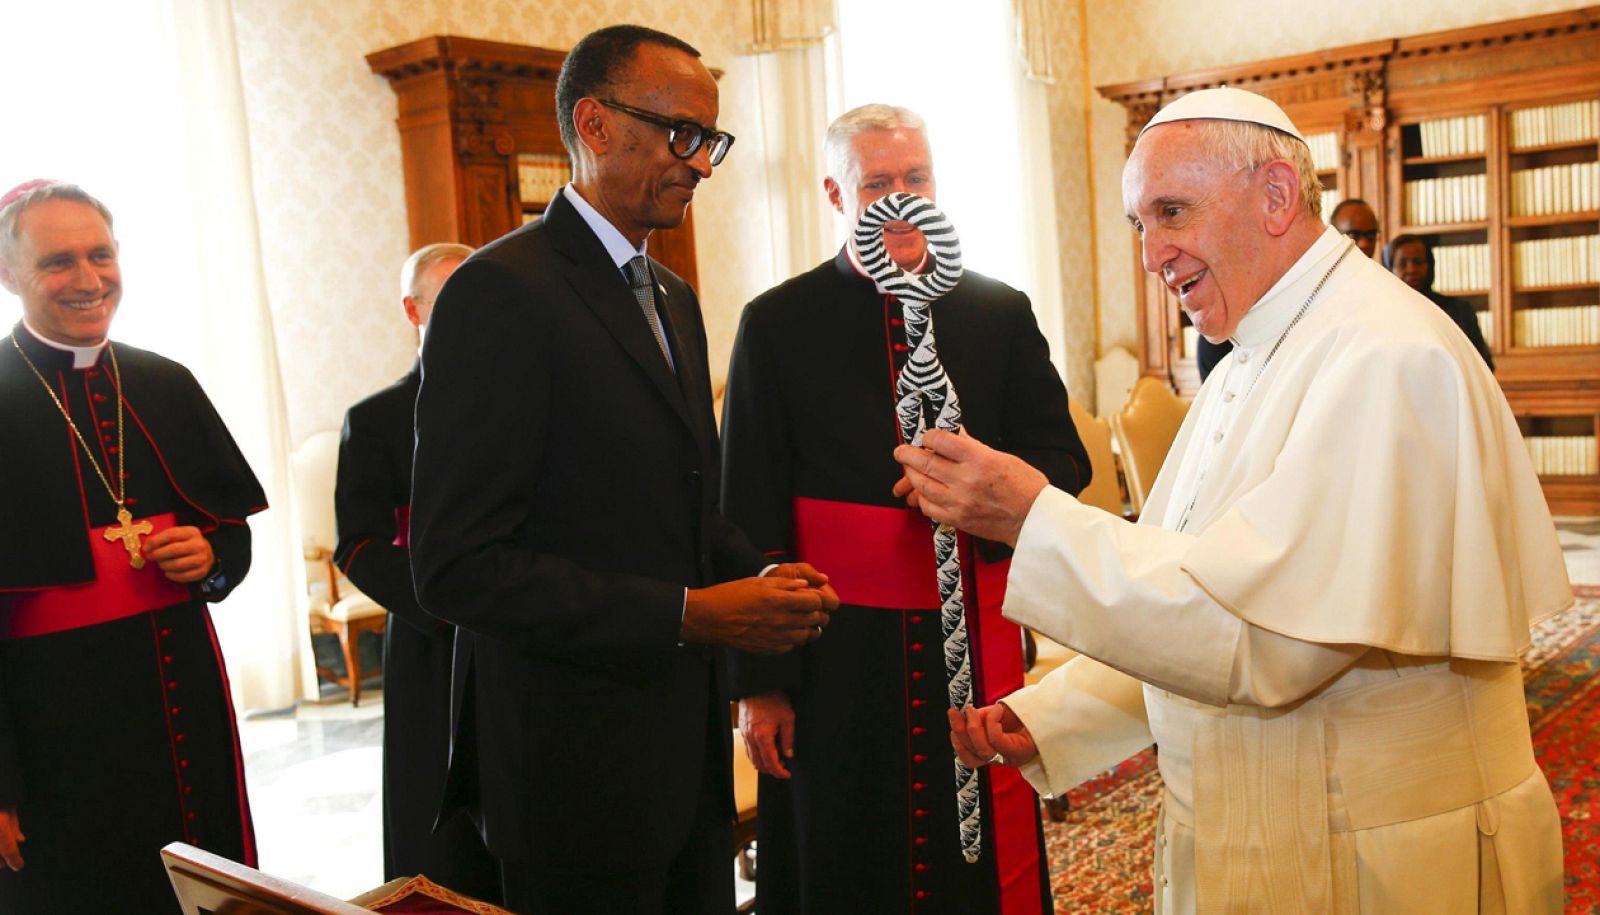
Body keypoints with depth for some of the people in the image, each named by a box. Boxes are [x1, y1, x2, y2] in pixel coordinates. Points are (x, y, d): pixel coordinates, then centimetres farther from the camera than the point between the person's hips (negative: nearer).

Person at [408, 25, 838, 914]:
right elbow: (459, 566, -20)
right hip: (578, 760, -8)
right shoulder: (502, 291, -15)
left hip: (688, 744, 8)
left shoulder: (674, 298, 13)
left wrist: (761, 577, 0)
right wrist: (689, 615, -22)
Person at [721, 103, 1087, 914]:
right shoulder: (777, 324, 0)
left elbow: (1065, 461, 7)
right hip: (834, 658, -1)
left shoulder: (1001, 315, 5)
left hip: (975, 642, 2)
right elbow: (748, 516, 0)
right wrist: (757, 682, -3)